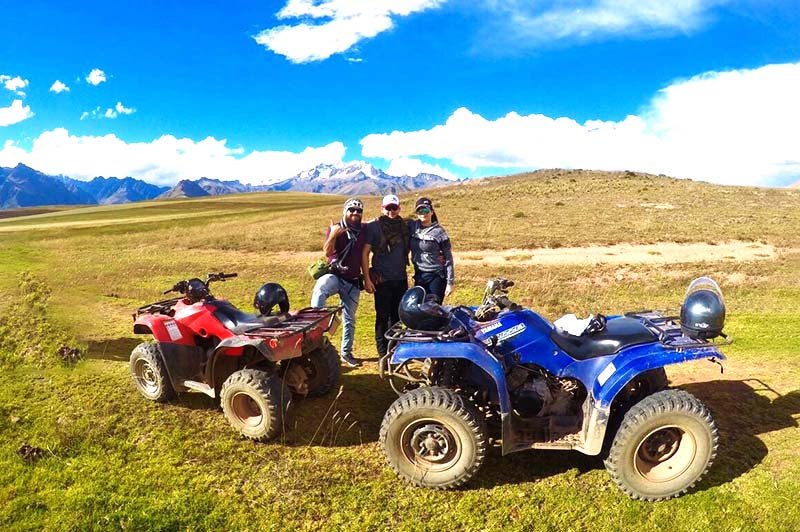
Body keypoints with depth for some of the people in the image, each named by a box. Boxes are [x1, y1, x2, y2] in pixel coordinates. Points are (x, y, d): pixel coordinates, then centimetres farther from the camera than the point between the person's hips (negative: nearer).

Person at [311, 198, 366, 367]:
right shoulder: (336, 228, -4)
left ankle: (346, 353, 23)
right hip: (334, 275, -4)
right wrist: (333, 235, -32)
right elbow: (327, 252, -17)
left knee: (349, 319, 11)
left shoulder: (363, 232, 8)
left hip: (352, 281, 4)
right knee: (320, 289, -40)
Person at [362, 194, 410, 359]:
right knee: (383, 317, 2)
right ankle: (383, 353, 11)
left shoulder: (404, 226, 9)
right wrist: (367, 279, -12)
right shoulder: (373, 226, -5)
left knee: (398, 316, 12)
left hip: (401, 278, 5)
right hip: (382, 279, -4)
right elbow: (364, 253, -7)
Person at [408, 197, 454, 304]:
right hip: (419, 276, 5)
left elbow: (448, 258, -7)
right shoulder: (412, 226, 3)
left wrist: (450, 282, -9)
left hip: (436, 277, -5)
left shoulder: (439, 231, -8)